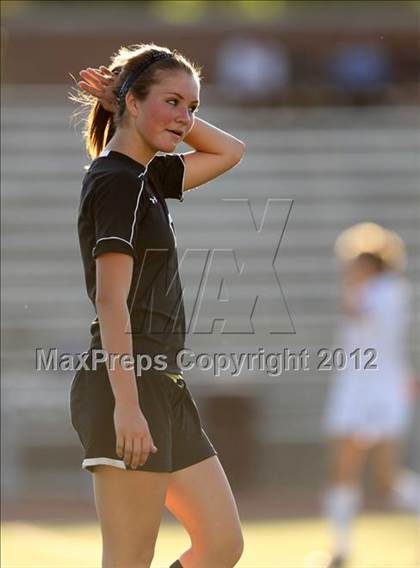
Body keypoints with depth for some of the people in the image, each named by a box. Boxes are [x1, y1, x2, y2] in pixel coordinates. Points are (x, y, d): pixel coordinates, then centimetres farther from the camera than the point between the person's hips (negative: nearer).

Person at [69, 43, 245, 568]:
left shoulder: (144, 179, 16)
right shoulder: (116, 181, -11)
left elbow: (229, 151, 31)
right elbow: (111, 300, -19)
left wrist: (168, 114, 17)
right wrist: (126, 403, -25)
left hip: (163, 388, 10)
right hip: (129, 386, -10)